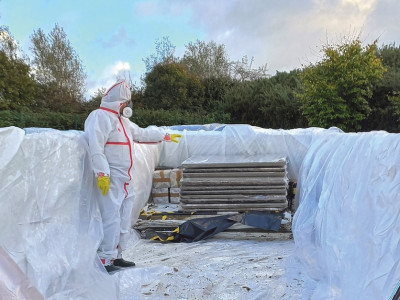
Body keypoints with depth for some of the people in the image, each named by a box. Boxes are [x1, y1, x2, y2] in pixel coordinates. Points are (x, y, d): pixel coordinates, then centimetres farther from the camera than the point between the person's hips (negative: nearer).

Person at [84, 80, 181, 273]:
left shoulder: (122, 119, 19)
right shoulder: (100, 117, -12)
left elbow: (142, 134, 29)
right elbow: (96, 148, -21)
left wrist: (166, 136, 33)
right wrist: (102, 174, -26)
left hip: (125, 179, 10)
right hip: (110, 180, -10)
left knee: (124, 219, 13)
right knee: (111, 219, -11)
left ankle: (116, 256, 23)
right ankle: (105, 260, -4)